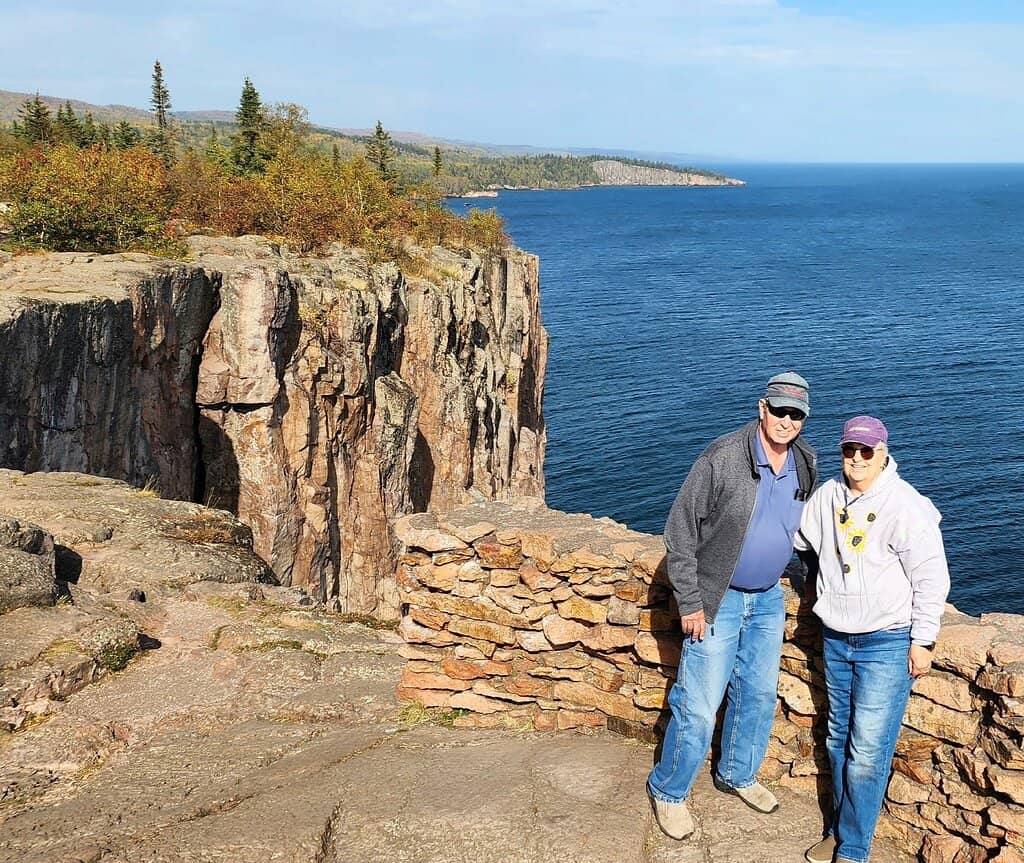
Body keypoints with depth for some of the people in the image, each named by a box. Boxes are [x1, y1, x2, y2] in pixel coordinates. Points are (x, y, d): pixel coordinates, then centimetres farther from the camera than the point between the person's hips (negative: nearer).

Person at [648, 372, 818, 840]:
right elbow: (679, 532, -17)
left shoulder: (805, 465, -2)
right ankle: (668, 791, 18)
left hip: (768, 599, 6)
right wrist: (690, 604, -17)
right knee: (698, 708, -3)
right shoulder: (722, 458, -21)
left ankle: (737, 774, 41)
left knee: (759, 695, 19)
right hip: (717, 600, -6)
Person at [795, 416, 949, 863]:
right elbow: (803, 542, 22)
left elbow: (931, 578, -13)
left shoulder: (906, 507, -17)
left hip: (887, 645, -6)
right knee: (839, 739, 17)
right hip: (836, 640, 6)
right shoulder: (827, 497, 1)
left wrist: (922, 640, -11)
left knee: (868, 753, -5)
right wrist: (818, 582, 25)